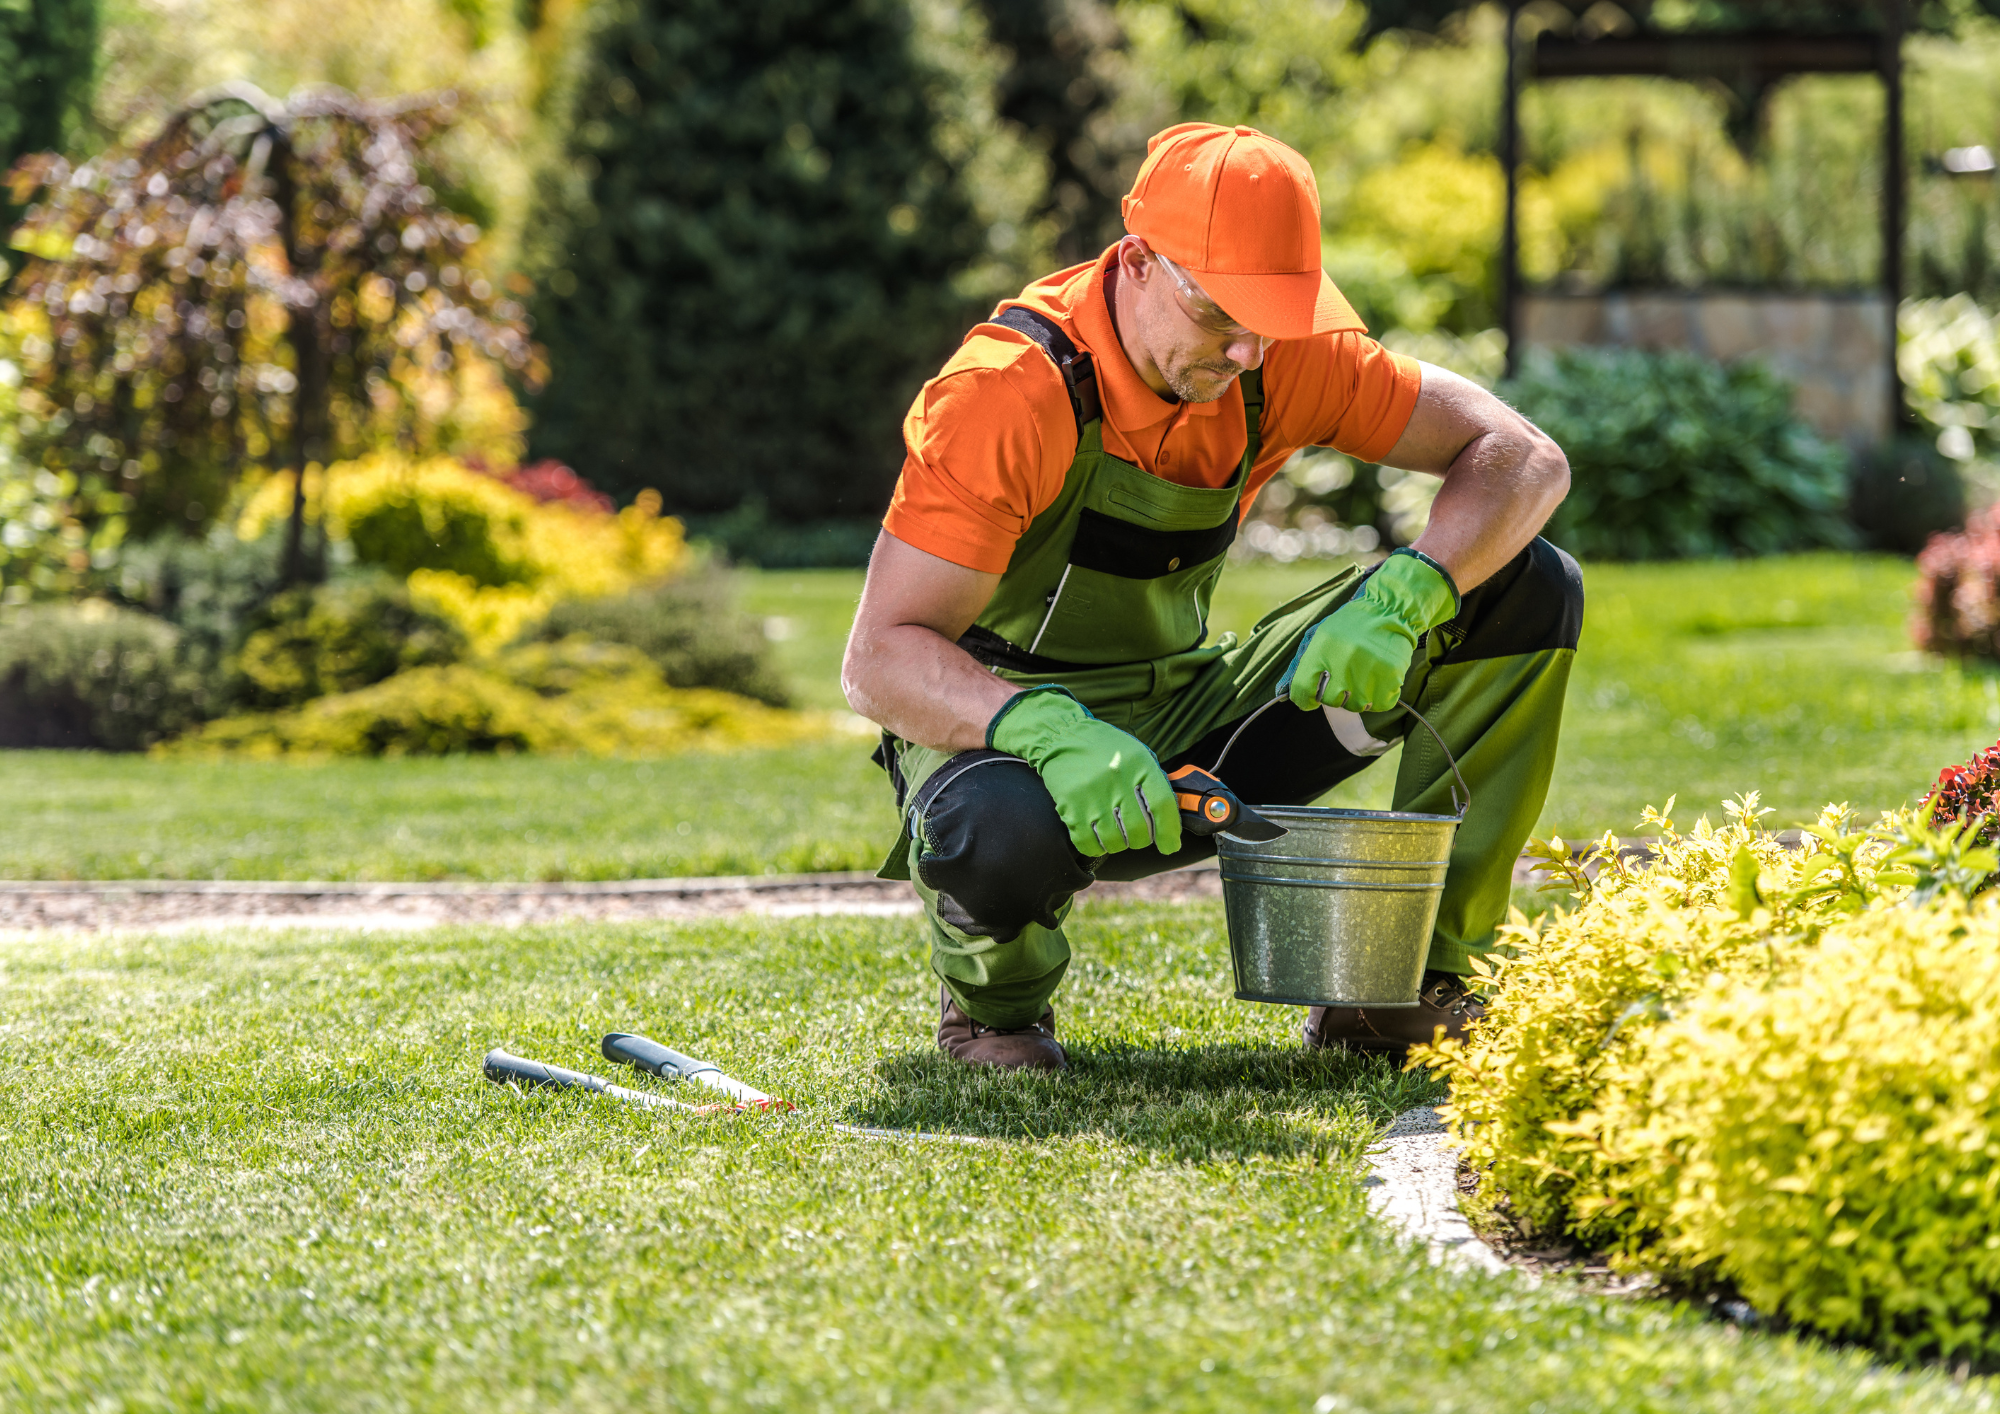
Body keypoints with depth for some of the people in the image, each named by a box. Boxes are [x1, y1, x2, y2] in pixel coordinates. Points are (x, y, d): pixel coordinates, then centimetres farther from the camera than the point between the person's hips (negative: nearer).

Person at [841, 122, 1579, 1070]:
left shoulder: (1282, 355, -10)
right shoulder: (1011, 393, -26)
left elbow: (1524, 460, -10)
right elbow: (877, 660, -29)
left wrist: (1400, 600, -29)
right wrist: (1052, 735, -48)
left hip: (1188, 730, 5)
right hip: (1003, 730, -5)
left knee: (1530, 589, -8)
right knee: (1000, 833, -46)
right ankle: (993, 1006, -5)